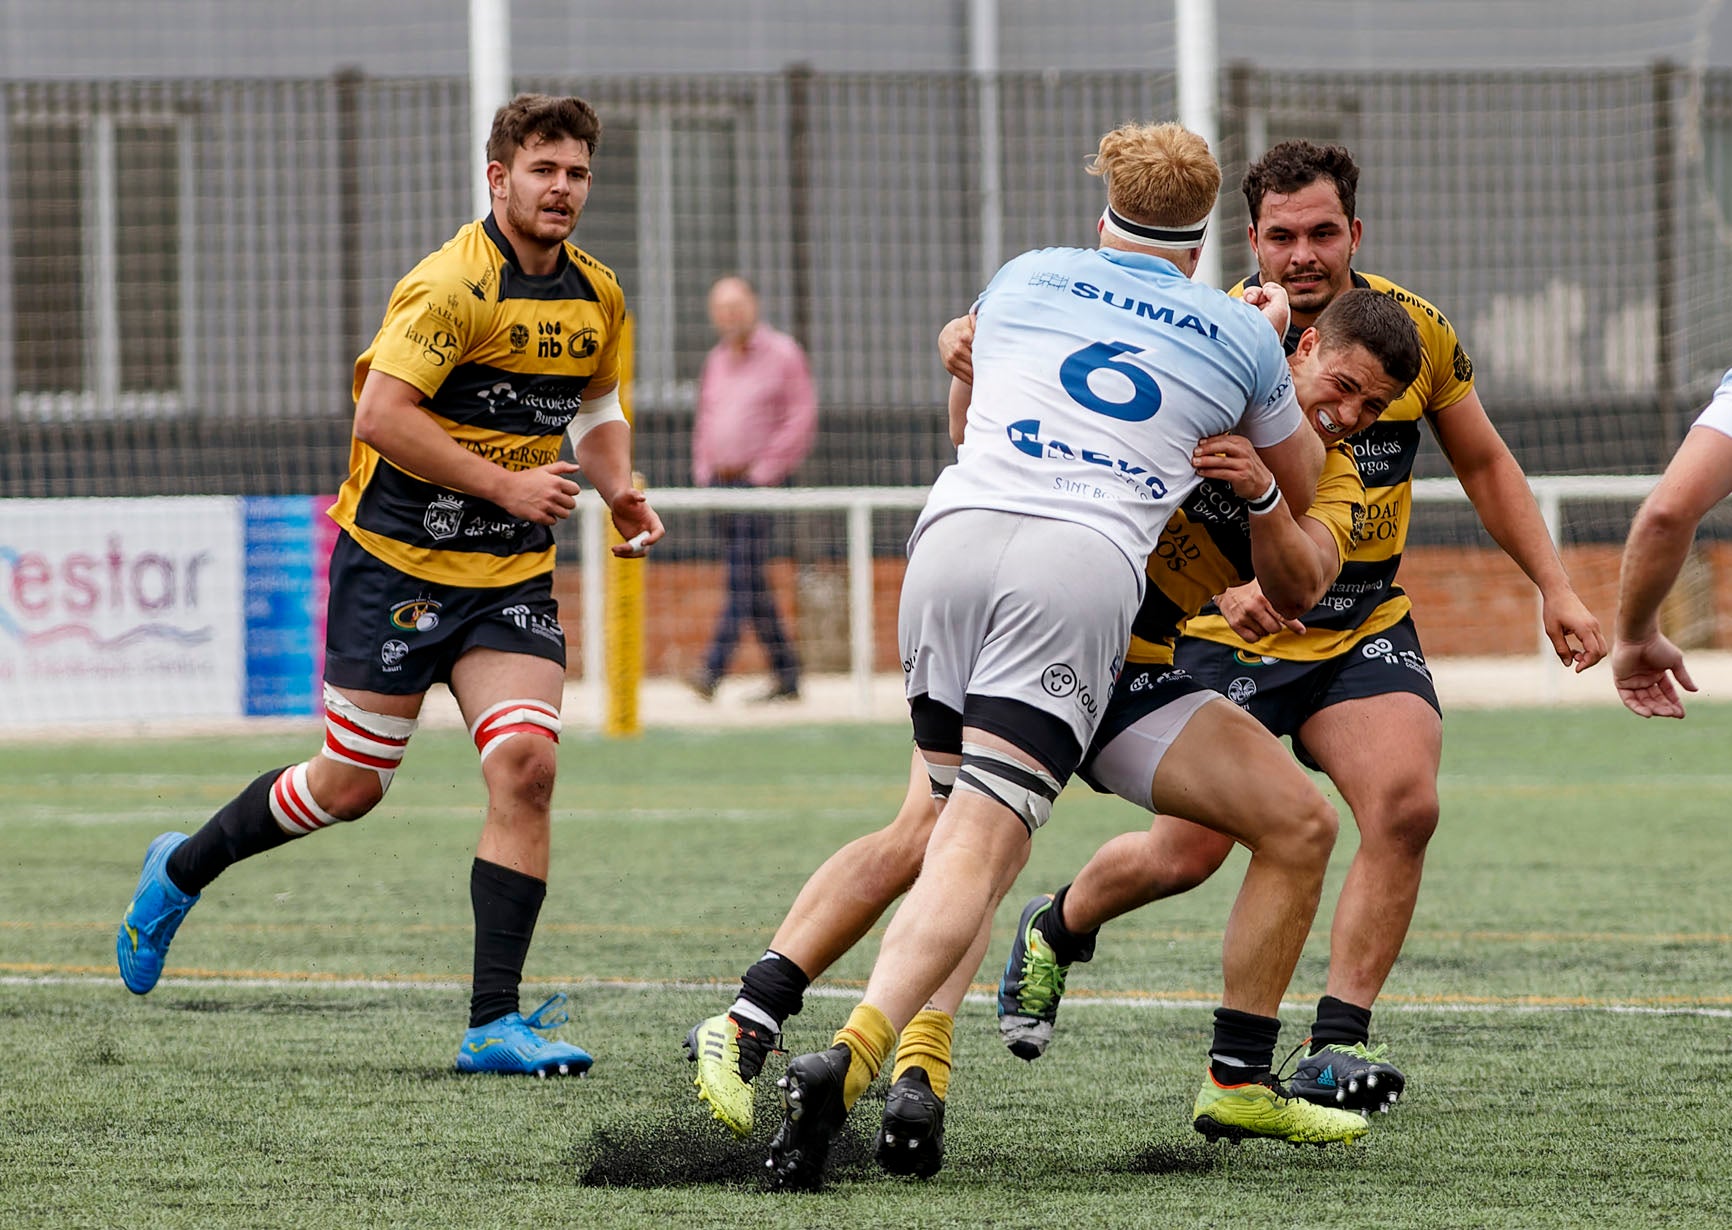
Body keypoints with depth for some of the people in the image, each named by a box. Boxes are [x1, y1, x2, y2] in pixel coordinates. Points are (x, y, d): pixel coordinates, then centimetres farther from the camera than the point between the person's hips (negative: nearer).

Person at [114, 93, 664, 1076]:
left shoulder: (596, 297, 7)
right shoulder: (456, 285, -18)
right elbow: (381, 415, -23)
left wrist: (618, 488, 5)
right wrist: (504, 484, -22)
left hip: (512, 573, 5)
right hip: (396, 560, -5)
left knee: (527, 763, -14)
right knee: (351, 784, 2)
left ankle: (495, 1021, -11)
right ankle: (181, 873, 30)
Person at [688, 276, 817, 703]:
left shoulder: (782, 354, -3)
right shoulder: (717, 360, 17)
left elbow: (802, 417, -8)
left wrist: (765, 471, -13)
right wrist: (703, 471, 11)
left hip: (758, 480, -7)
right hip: (719, 483, 7)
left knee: (743, 577, -15)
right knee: (753, 584, 6)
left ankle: (713, 670, -25)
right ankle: (786, 676, 11)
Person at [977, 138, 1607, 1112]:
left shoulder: (1414, 330, -4)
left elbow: (1484, 464, 10)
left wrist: (1556, 590, 3)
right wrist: (1226, 582, -36)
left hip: (1365, 625, 3)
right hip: (1232, 629, -3)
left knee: (1405, 804, -21)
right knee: (1186, 855, -3)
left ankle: (1335, 1048, -13)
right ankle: (1054, 933, 31)